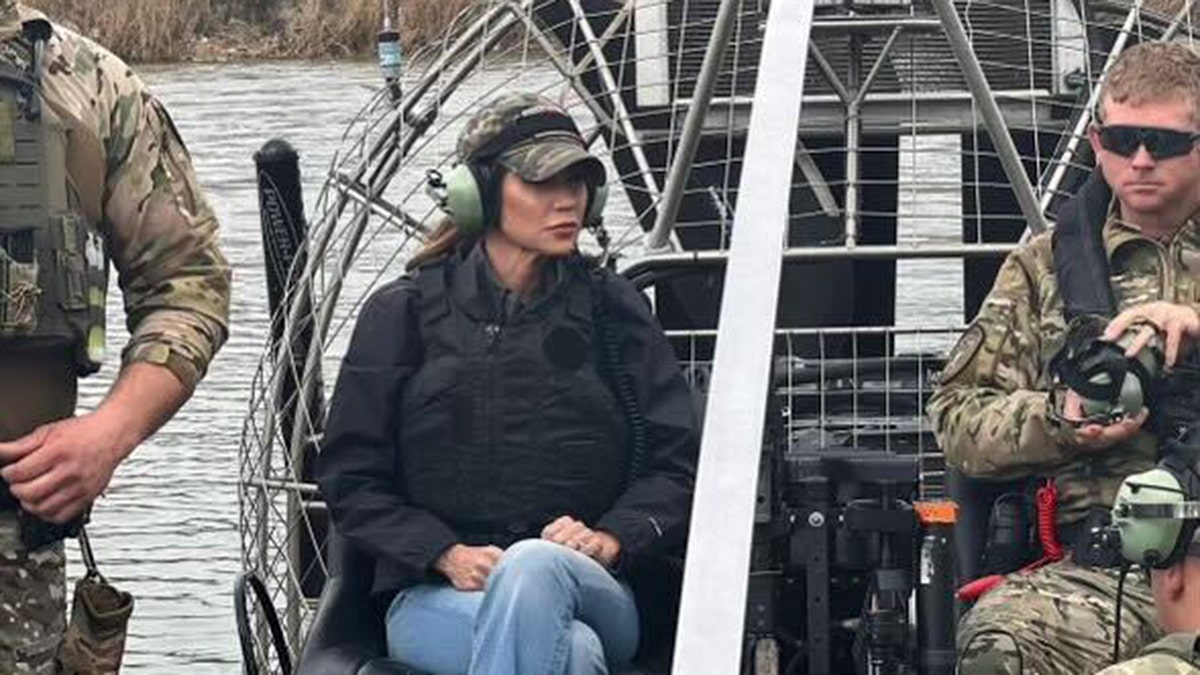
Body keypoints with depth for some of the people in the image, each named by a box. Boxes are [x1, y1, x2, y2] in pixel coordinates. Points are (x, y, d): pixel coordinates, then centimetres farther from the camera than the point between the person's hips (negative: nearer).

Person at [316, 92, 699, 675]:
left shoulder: (611, 310, 13)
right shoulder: (404, 314, 10)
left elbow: (677, 468, 10)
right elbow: (350, 478, 8)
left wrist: (610, 539, -10)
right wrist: (449, 555, -9)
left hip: (592, 592, 1)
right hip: (434, 599, -1)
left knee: (534, 566, -38)